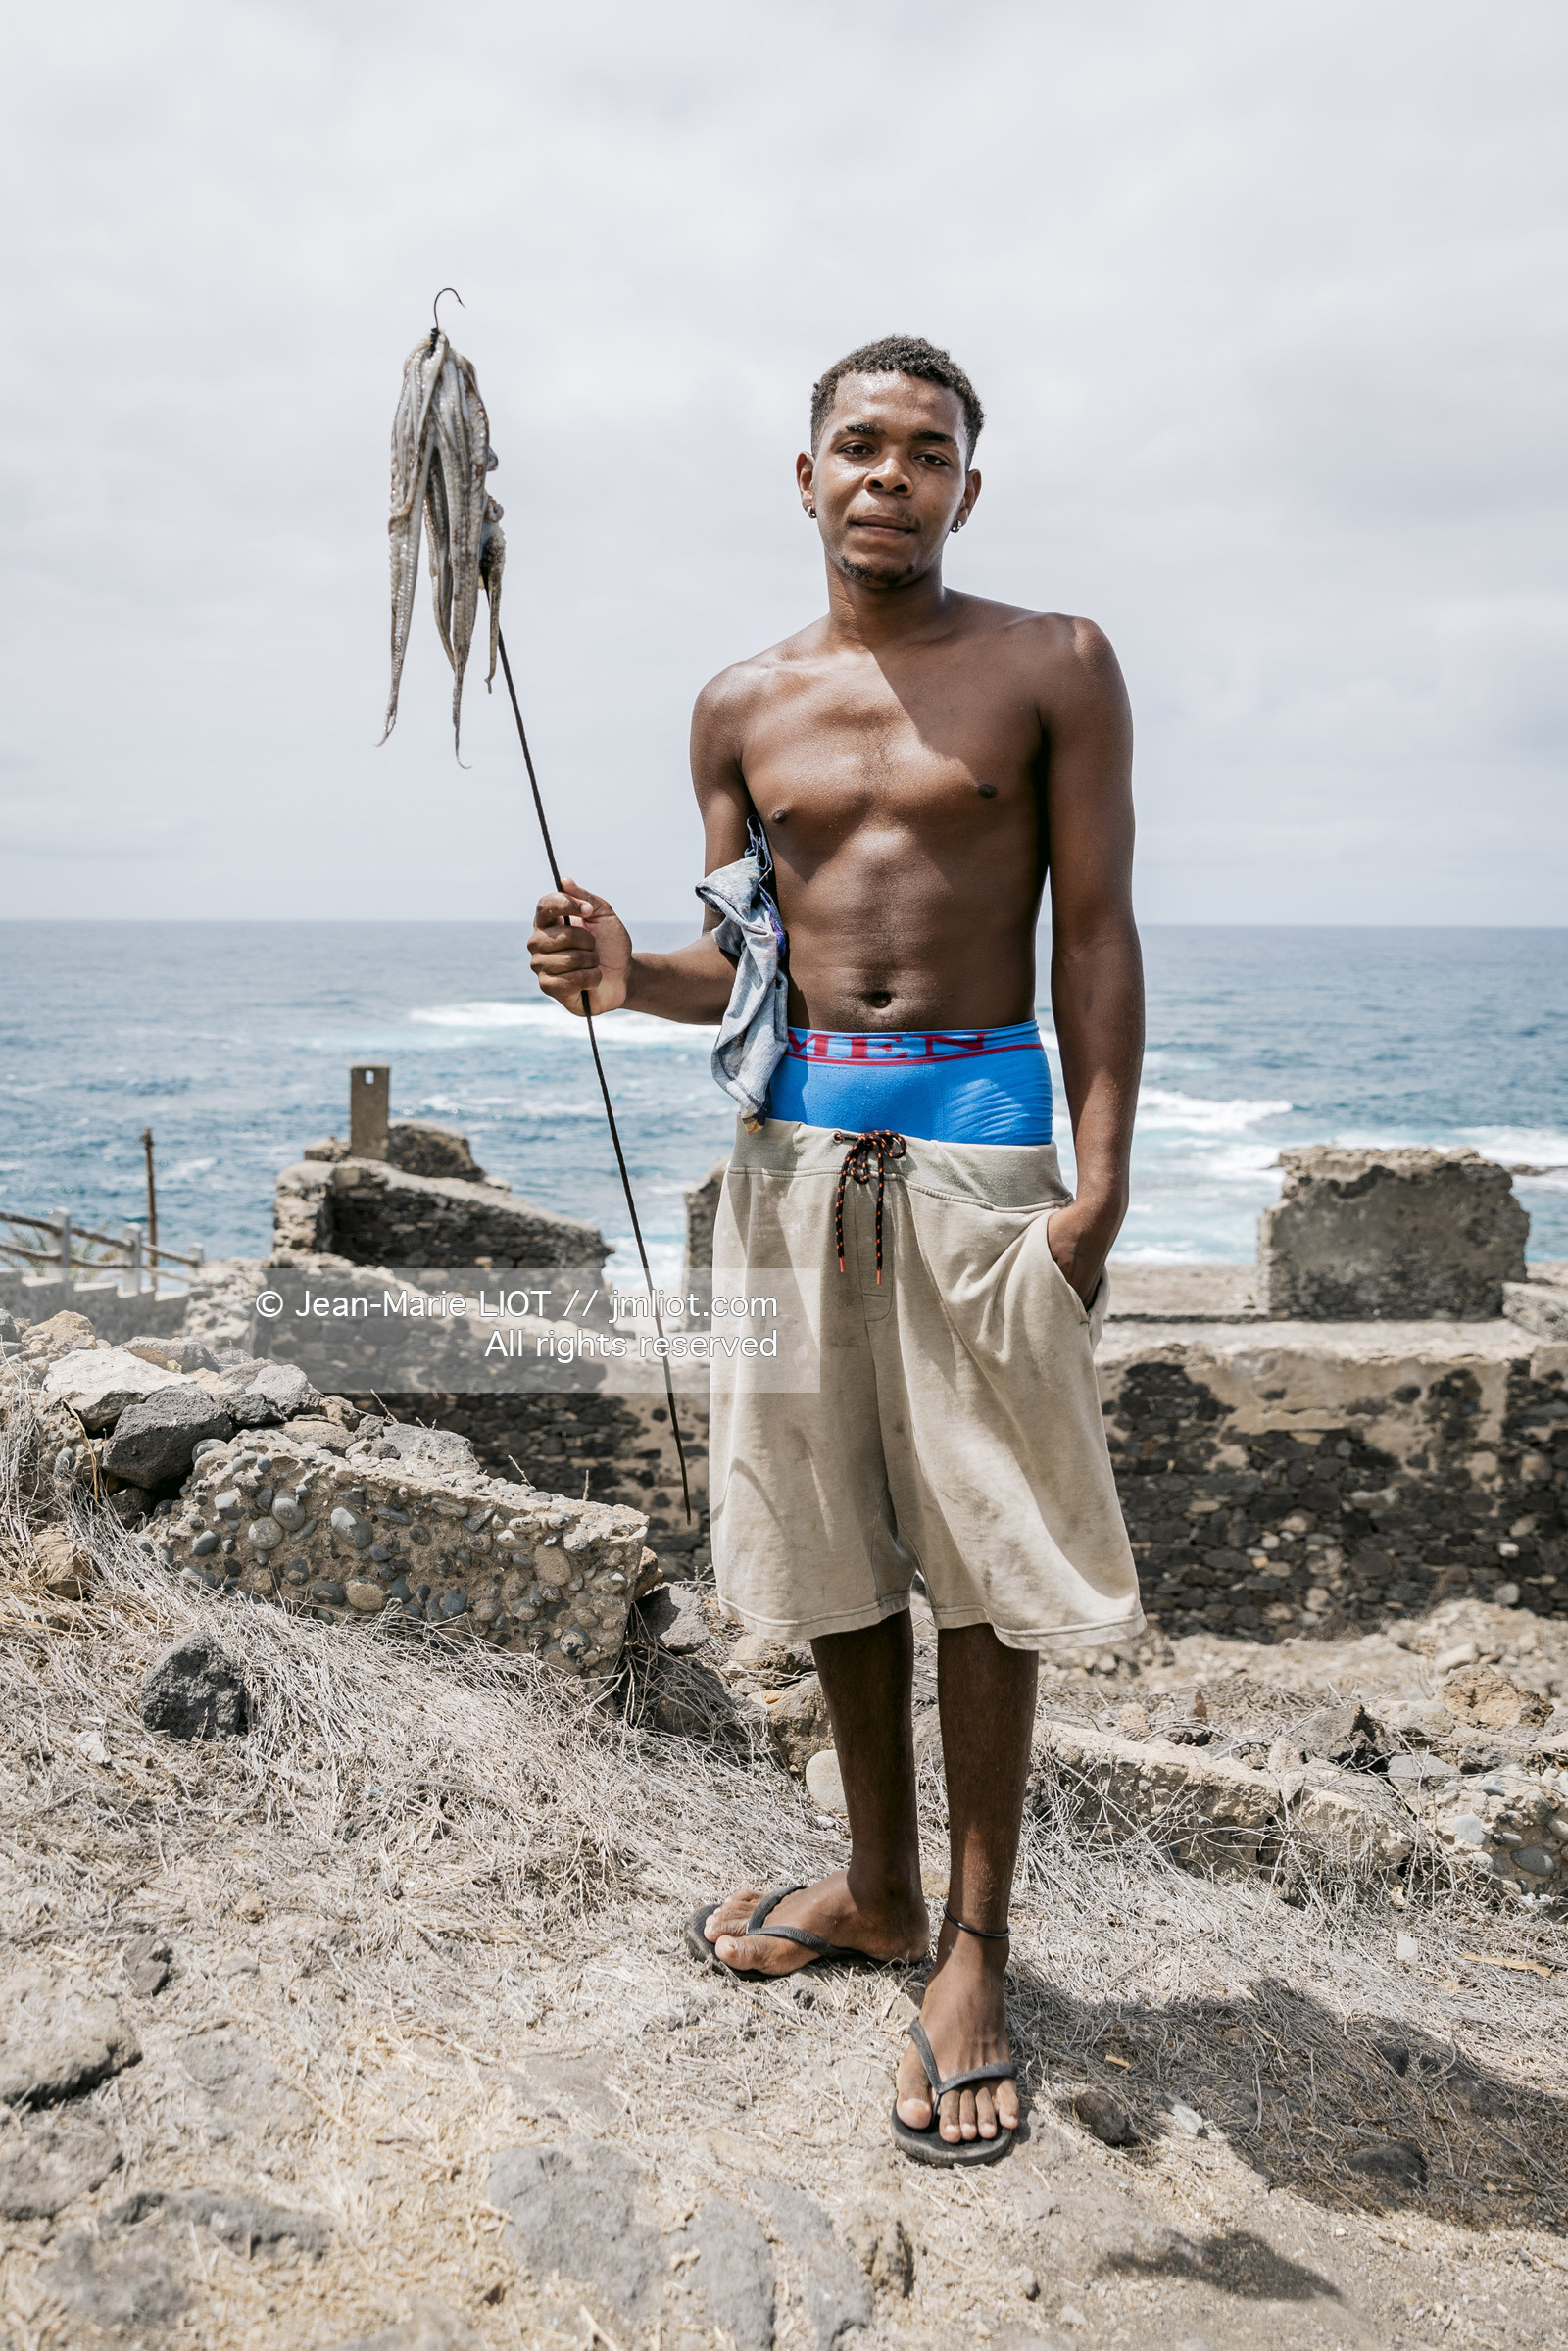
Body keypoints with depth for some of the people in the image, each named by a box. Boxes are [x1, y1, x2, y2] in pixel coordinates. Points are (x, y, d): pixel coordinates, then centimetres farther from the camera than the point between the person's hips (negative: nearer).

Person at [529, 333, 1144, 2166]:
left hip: (978, 1132, -4)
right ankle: (876, 1886, 29)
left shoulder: (1052, 668, 2)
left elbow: (1096, 931, -2)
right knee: (829, 1532, 11)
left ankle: (974, 1948, 15)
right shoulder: (743, 706, 11)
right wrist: (629, 975, -9)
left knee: (980, 1549, 0)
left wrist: (1100, 1180, -11)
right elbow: (749, 963, 13)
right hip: (796, 1134, 4)